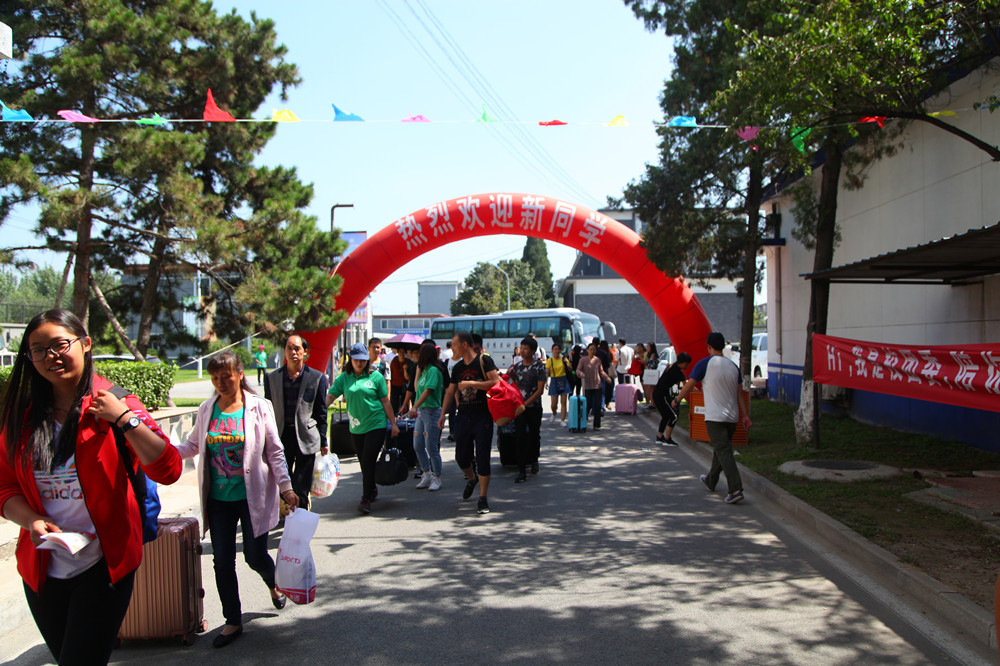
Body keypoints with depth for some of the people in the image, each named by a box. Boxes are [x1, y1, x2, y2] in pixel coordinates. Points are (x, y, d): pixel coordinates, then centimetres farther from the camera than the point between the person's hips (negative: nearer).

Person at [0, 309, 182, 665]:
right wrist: (33, 521, -14)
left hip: (103, 567, -4)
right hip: (41, 570, 5)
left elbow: (168, 470, -16)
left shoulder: (113, 403, -8)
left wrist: (124, 419, -21)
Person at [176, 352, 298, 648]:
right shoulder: (207, 410, 4)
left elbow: (275, 451, -3)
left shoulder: (259, 407, -6)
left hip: (253, 496, -3)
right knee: (222, 560, 6)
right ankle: (233, 621, 22)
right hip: (218, 498, 3)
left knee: (255, 555, 1)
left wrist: (285, 487, -7)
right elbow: (193, 446, 12)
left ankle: (274, 585, 37)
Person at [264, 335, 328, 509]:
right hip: (280, 437, 2)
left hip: (305, 439, -2)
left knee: (301, 488, -1)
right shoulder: (272, 377, 6)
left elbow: (321, 412, 5)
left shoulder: (317, 377, 0)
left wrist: (323, 442, 4)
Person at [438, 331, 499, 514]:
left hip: (482, 417, -5)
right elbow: (450, 392, 19)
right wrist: (443, 414, 10)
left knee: (482, 458, -3)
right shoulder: (457, 368, 12)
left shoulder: (484, 361, -5)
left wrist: (471, 383, -16)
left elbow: (496, 383, -15)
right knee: (461, 457, 9)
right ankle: (472, 479, 40)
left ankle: (483, 499, 5)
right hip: (463, 416, 5)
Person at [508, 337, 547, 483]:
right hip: (519, 407, 2)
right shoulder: (517, 366, 8)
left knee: (535, 435, 12)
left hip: (534, 407, -2)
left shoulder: (539, 367, -5)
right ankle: (521, 471, -8)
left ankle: (534, 460, 37)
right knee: (520, 436, -9)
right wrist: (511, 375, -3)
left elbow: (540, 390, -10)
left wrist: (525, 404, -14)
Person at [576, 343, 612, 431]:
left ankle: (597, 425, 8)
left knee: (598, 406, 0)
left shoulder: (598, 360, 9)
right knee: (588, 405, -2)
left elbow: (601, 371, 14)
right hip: (588, 386, -2)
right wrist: (580, 373, -24)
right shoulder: (583, 360, 2)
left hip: (597, 385, 2)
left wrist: (606, 377, -3)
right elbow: (578, 370, -3)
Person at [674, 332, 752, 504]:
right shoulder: (733, 366, 9)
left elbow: (688, 386, -4)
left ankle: (736, 490, -18)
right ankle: (710, 481, 36)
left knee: (724, 452, -9)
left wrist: (676, 401, 10)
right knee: (719, 450, 20)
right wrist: (745, 415, 13)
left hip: (715, 417, -6)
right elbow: (740, 394, 10)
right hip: (732, 416, 6)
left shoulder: (704, 364, -8)